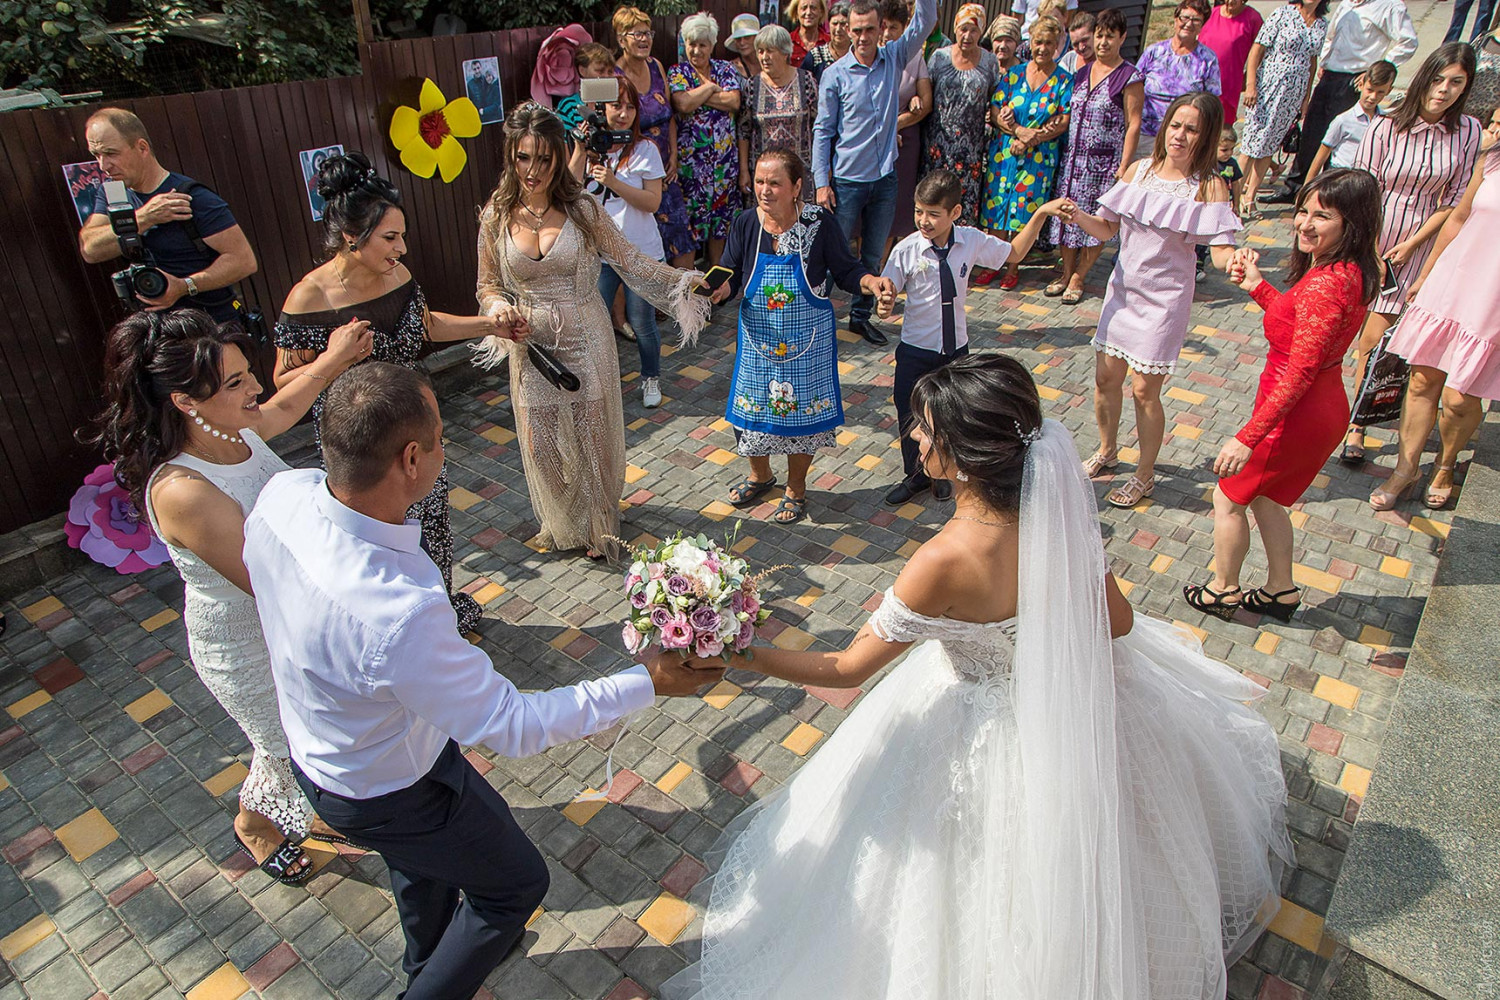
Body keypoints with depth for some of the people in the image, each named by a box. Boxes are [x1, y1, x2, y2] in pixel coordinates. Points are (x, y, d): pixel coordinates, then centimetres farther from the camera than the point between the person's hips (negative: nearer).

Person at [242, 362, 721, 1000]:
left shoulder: (282, 493, -22)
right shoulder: (399, 616, -46)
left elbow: (254, 568, 2)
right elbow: (511, 726, -34)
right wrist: (650, 682, -29)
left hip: (313, 748, 8)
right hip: (388, 792, -8)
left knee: (419, 861, 37)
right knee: (517, 882, 21)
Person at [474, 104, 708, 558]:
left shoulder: (581, 209, -9)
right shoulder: (496, 217, -4)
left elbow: (629, 261, -4)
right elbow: (488, 286, 5)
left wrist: (683, 281, -11)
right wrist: (501, 310, -16)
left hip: (585, 340, -1)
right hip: (531, 345, 2)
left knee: (593, 432, 8)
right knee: (542, 440, 10)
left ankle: (599, 527, 30)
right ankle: (559, 526, 36)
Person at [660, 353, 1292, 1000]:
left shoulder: (944, 563, -38)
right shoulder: (1058, 508, -21)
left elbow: (846, 670, -27)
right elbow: (1119, 624, -6)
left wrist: (739, 657, -19)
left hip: (986, 729, -5)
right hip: (1067, 696, 5)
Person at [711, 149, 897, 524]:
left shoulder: (820, 222, -16)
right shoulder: (746, 223, -9)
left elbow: (846, 271, -7)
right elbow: (730, 277, -3)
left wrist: (871, 282, -27)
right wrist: (717, 289, -26)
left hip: (807, 343, -2)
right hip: (758, 339, 3)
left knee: (802, 412, 11)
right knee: (754, 408, 16)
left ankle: (796, 488, 35)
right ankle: (760, 475, 46)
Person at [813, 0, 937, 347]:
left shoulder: (894, 58, 4)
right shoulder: (835, 74, -5)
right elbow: (822, 130, -4)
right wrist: (822, 182, -10)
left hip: (885, 178, 4)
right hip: (847, 179, -4)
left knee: (873, 254, 12)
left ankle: (860, 315, 25)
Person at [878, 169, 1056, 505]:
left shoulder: (972, 241, -9)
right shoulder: (906, 250, -17)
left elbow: (1014, 251, 8)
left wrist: (1039, 216, -2)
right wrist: (884, 307, -36)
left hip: (956, 348, 2)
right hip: (915, 350, -2)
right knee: (909, 417, 9)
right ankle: (915, 475, 34)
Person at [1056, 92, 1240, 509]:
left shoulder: (1209, 186, -10)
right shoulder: (1139, 170, 2)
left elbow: (1221, 250, -16)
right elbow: (1108, 227, 8)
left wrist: (1236, 262, -39)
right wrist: (1078, 217, -12)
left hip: (1165, 298, -4)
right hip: (1123, 287, 5)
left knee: (1144, 389, 0)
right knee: (1105, 377, 11)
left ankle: (1145, 475, 20)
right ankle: (1107, 451, 38)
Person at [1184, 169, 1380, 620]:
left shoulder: (1325, 283, -28)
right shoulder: (1352, 273, 1)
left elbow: (1299, 374, -30)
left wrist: (1248, 438, -28)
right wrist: (1256, 286, 9)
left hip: (1296, 415, -9)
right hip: (1325, 409, 9)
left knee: (1229, 497, 11)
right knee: (1266, 495, 26)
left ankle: (1223, 591, 29)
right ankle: (1280, 590, 40)